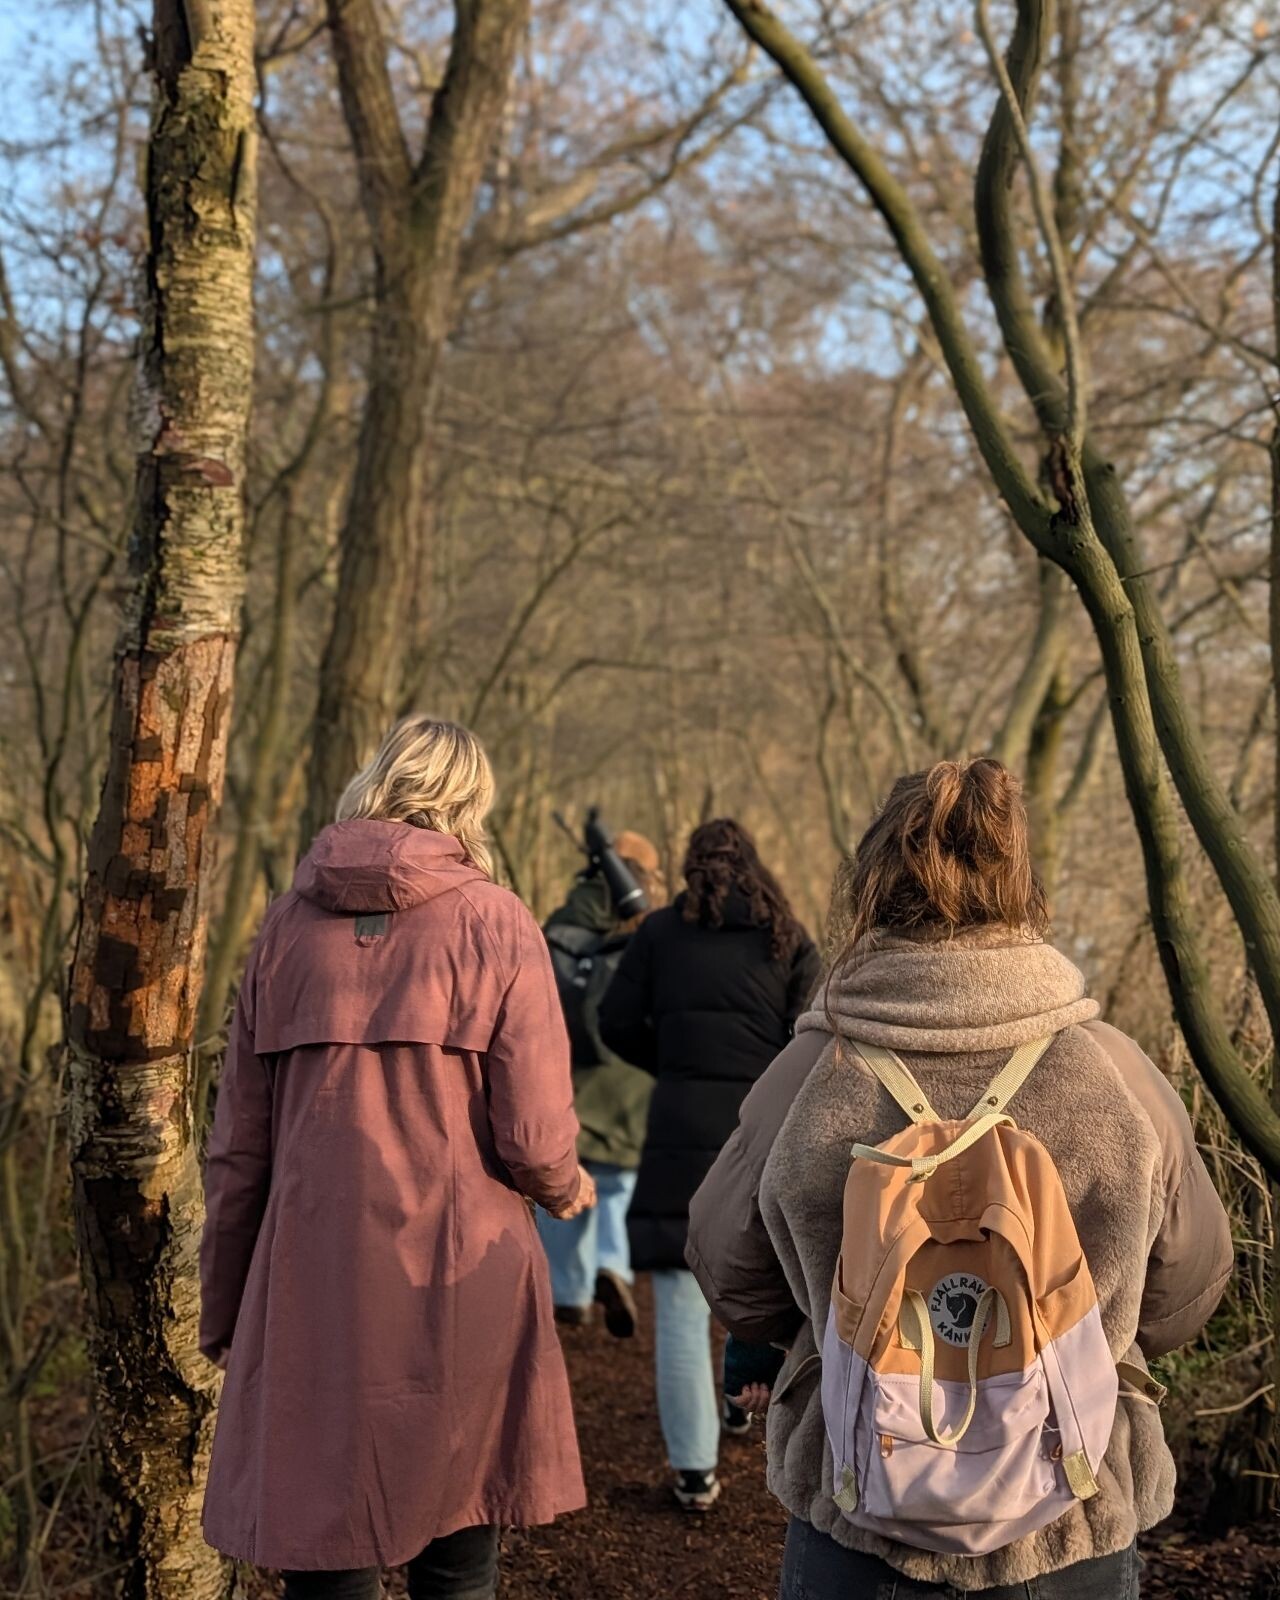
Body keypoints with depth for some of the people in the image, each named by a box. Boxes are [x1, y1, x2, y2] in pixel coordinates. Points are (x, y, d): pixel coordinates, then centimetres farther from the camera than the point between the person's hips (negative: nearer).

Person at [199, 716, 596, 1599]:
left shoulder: (291, 923, 4)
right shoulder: (494, 922, -4)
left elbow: (240, 1142, 7)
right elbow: (534, 1137, -8)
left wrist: (223, 1306, 16)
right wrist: (568, 1188, 15)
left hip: (313, 1292, 2)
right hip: (459, 1290, -2)